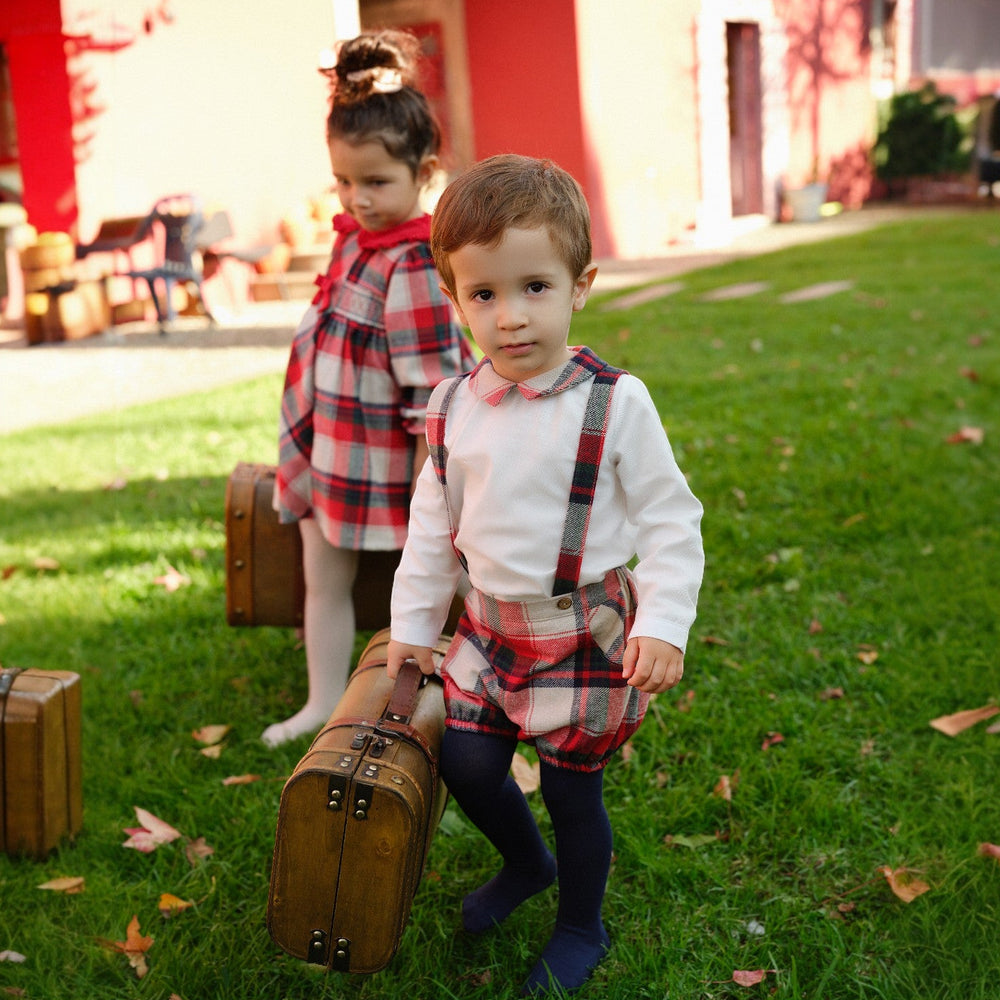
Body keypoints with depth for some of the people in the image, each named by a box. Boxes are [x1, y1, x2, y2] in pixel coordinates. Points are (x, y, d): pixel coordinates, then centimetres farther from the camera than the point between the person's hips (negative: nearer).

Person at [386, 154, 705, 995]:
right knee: (465, 763, 9)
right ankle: (526, 864, 42)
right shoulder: (455, 408, -3)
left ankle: (581, 928, 34)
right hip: (491, 625, 5)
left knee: (573, 790, 7)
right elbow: (433, 524, 9)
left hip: (586, 632, -4)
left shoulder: (614, 404, -17)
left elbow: (670, 520, -11)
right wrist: (413, 623, 12)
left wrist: (662, 624, -19)